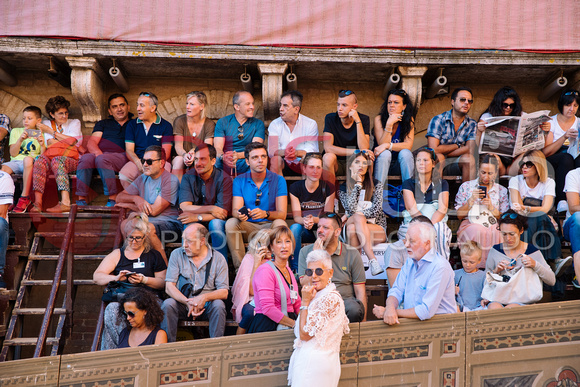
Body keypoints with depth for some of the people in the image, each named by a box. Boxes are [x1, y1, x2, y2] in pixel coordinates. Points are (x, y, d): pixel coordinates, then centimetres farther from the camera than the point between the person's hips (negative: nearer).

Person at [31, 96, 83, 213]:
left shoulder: (74, 123, 13)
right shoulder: (47, 124, 19)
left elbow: (71, 141, -5)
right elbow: (49, 143, 2)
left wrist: (50, 131, 1)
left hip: (72, 160, -2)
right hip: (53, 157, 2)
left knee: (57, 160, -36)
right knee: (41, 158, -31)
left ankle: (65, 202, -51)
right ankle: (37, 202, -43)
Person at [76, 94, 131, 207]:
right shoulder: (102, 124, 29)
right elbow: (91, 143, 12)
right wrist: (98, 153, -13)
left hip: (121, 157, -3)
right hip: (99, 154, 3)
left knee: (102, 159, -35)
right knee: (85, 158, -31)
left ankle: (113, 199, -36)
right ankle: (81, 200, -33)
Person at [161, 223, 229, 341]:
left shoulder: (218, 259, 0)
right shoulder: (177, 254, 3)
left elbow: (224, 292, -5)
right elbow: (169, 287, -4)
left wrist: (205, 297, -27)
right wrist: (188, 302, -22)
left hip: (206, 306, -1)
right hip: (182, 303, 1)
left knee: (218, 304, -31)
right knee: (168, 304, -28)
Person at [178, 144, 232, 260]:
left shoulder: (224, 179, -9)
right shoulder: (188, 177, -2)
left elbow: (223, 213, -16)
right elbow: (184, 207, -14)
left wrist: (197, 217, -26)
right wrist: (210, 209, -25)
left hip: (216, 222, -1)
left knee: (216, 223, -33)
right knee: (189, 223, -31)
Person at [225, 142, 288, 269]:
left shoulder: (278, 180, -1)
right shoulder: (239, 181, 3)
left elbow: (282, 214, -10)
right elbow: (235, 210, -7)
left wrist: (265, 214, -32)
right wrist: (239, 214, -33)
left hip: (270, 226, -1)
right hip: (247, 227, 1)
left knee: (280, 224, -33)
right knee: (231, 223, -27)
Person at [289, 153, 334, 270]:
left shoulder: (328, 188, -2)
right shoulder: (295, 188, -3)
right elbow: (296, 216, -9)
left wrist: (313, 220, -32)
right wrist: (304, 221, -35)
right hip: (304, 231, 0)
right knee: (294, 227, -32)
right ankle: (295, 270, -32)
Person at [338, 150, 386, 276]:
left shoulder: (376, 185, 6)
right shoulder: (343, 188, 8)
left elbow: (376, 211, -7)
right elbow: (351, 208, -10)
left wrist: (348, 216, -11)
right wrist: (358, 184, -6)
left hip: (378, 229, -1)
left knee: (352, 227, -32)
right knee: (358, 217, -34)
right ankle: (373, 260, -40)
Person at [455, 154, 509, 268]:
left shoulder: (502, 191, 15)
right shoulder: (466, 187, 12)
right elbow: (459, 215, 8)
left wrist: (491, 207, -6)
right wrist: (472, 200, -7)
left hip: (493, 226, 1)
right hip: (470, 224, -1)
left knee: (498, 234, -36)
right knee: (477, 231, -38)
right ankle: (476, 266, -28)